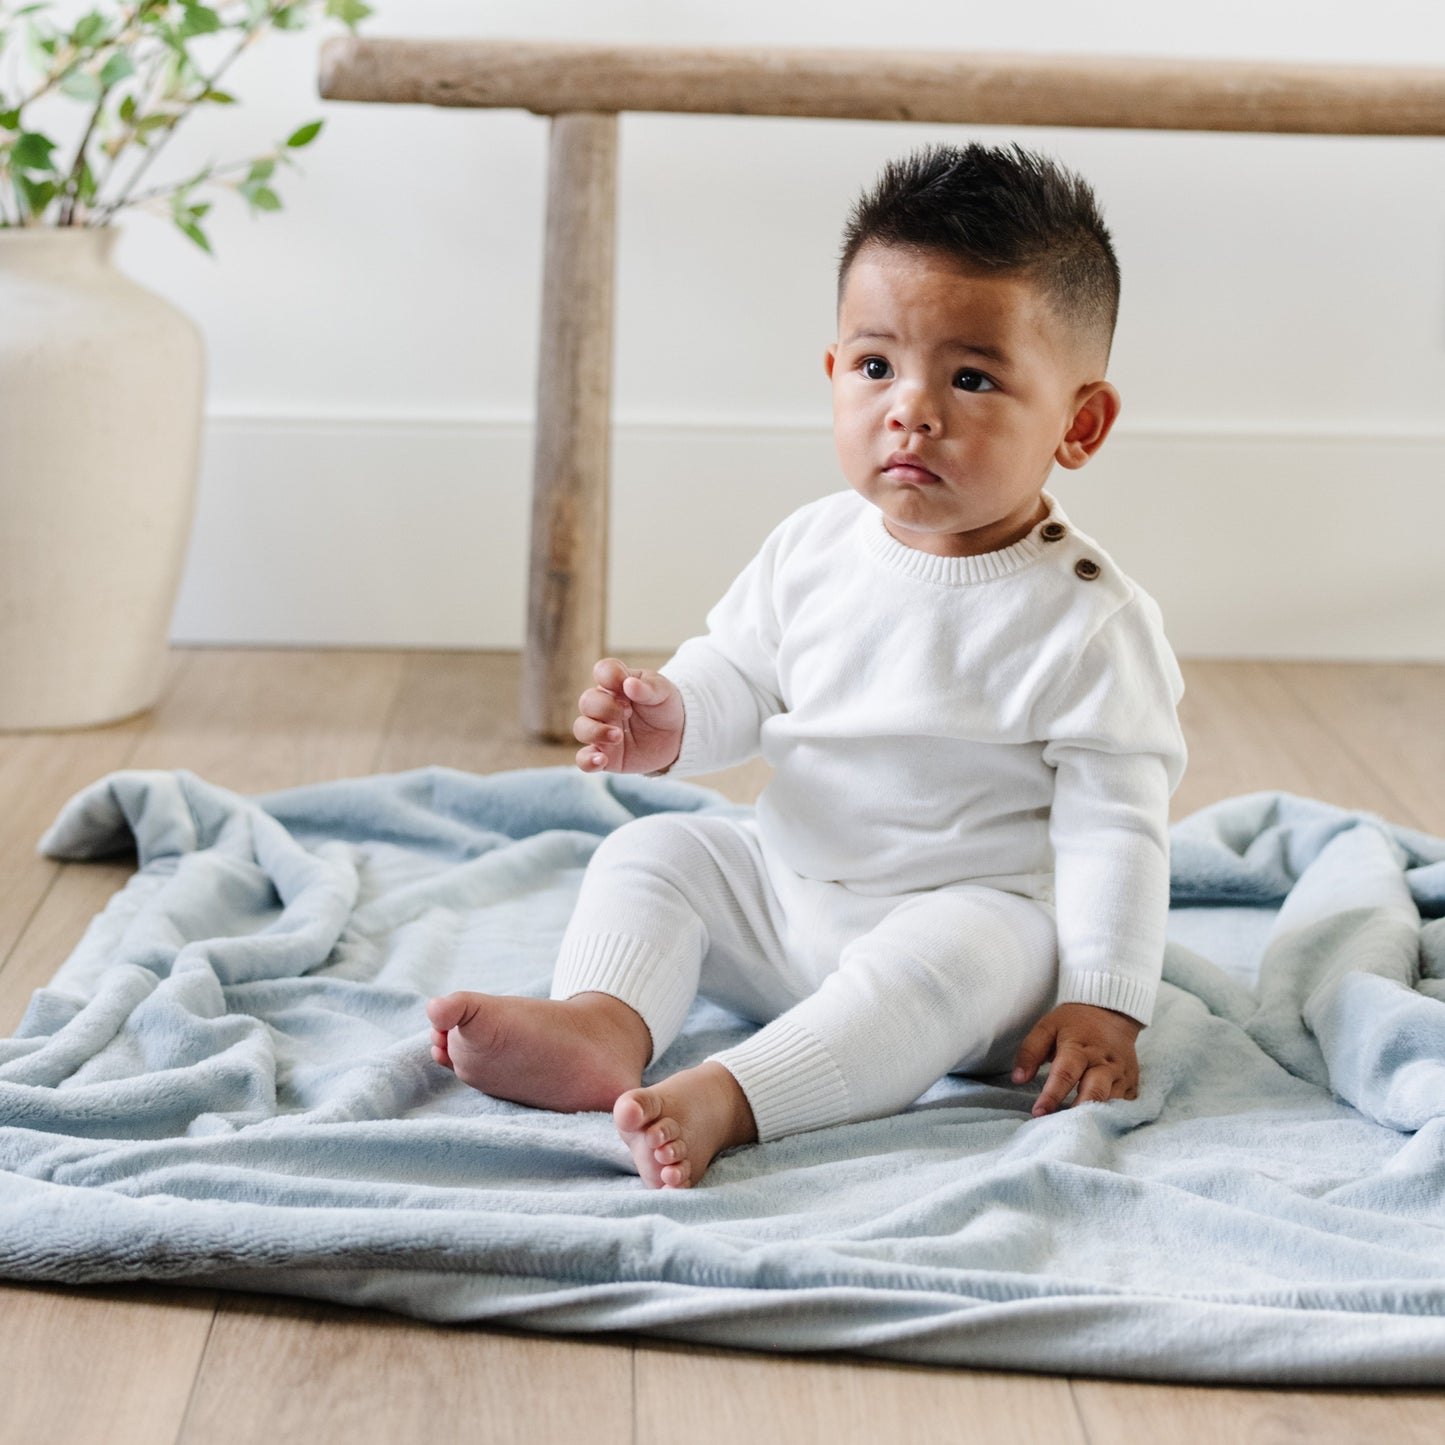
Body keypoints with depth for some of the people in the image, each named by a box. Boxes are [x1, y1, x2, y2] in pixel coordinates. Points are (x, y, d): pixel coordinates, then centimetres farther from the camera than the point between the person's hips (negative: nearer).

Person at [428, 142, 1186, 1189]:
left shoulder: (1088, 622, -14)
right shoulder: (812, 551, 2)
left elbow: (1115, 827, -14)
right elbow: (740, 679, 13)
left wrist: (1105, 1003, -21)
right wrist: (672, 718, -12)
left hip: (980, 914, -6)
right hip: (783, 894, 6)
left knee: (956, 954, -35)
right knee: (655, 850, -5)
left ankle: (724, 1099, -48)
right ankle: (603, 1024, -30)